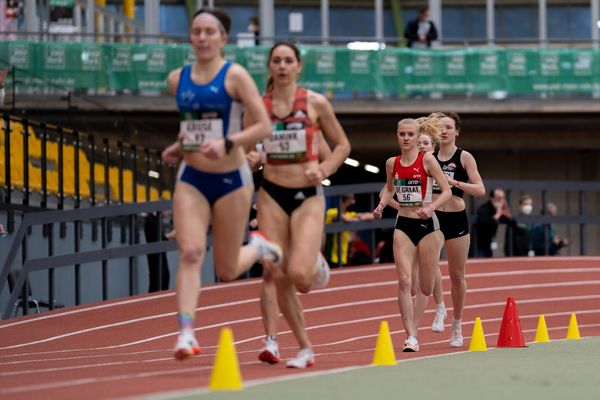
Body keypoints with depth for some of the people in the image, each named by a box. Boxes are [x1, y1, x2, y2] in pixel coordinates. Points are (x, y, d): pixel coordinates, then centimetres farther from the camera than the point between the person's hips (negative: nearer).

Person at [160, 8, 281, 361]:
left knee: (227, 271, 6)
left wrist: (227, 143, -25)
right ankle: (186, 333, -21)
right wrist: (179, 147, 5)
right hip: (191, 179, 3)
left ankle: (259, 248, 39)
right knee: (190, 253, -18)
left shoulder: (235, 76, -7)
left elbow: (264, 126, -11)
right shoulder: (178, 79, 7)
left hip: (231, 179, -3)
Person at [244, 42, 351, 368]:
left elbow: (342, 145, 8)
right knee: (277, 276, -5)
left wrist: (324, 170, -8)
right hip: (272, 194, 2)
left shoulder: (315, 103, -1)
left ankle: (317, 264, 20)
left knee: (299, 274, -20)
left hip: (308, 196, -2)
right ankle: (305, 349, 10)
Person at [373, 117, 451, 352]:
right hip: (403, 225, 2)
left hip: (427, 224, -2)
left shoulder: (427, 160, -7)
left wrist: (431, 207, -23)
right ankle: (411, 336, -15)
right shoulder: (392, 163, 5)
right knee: (404, 282, -14)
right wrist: (382, 204, 5)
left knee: (426, 288, 5)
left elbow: (447, 191, -7)